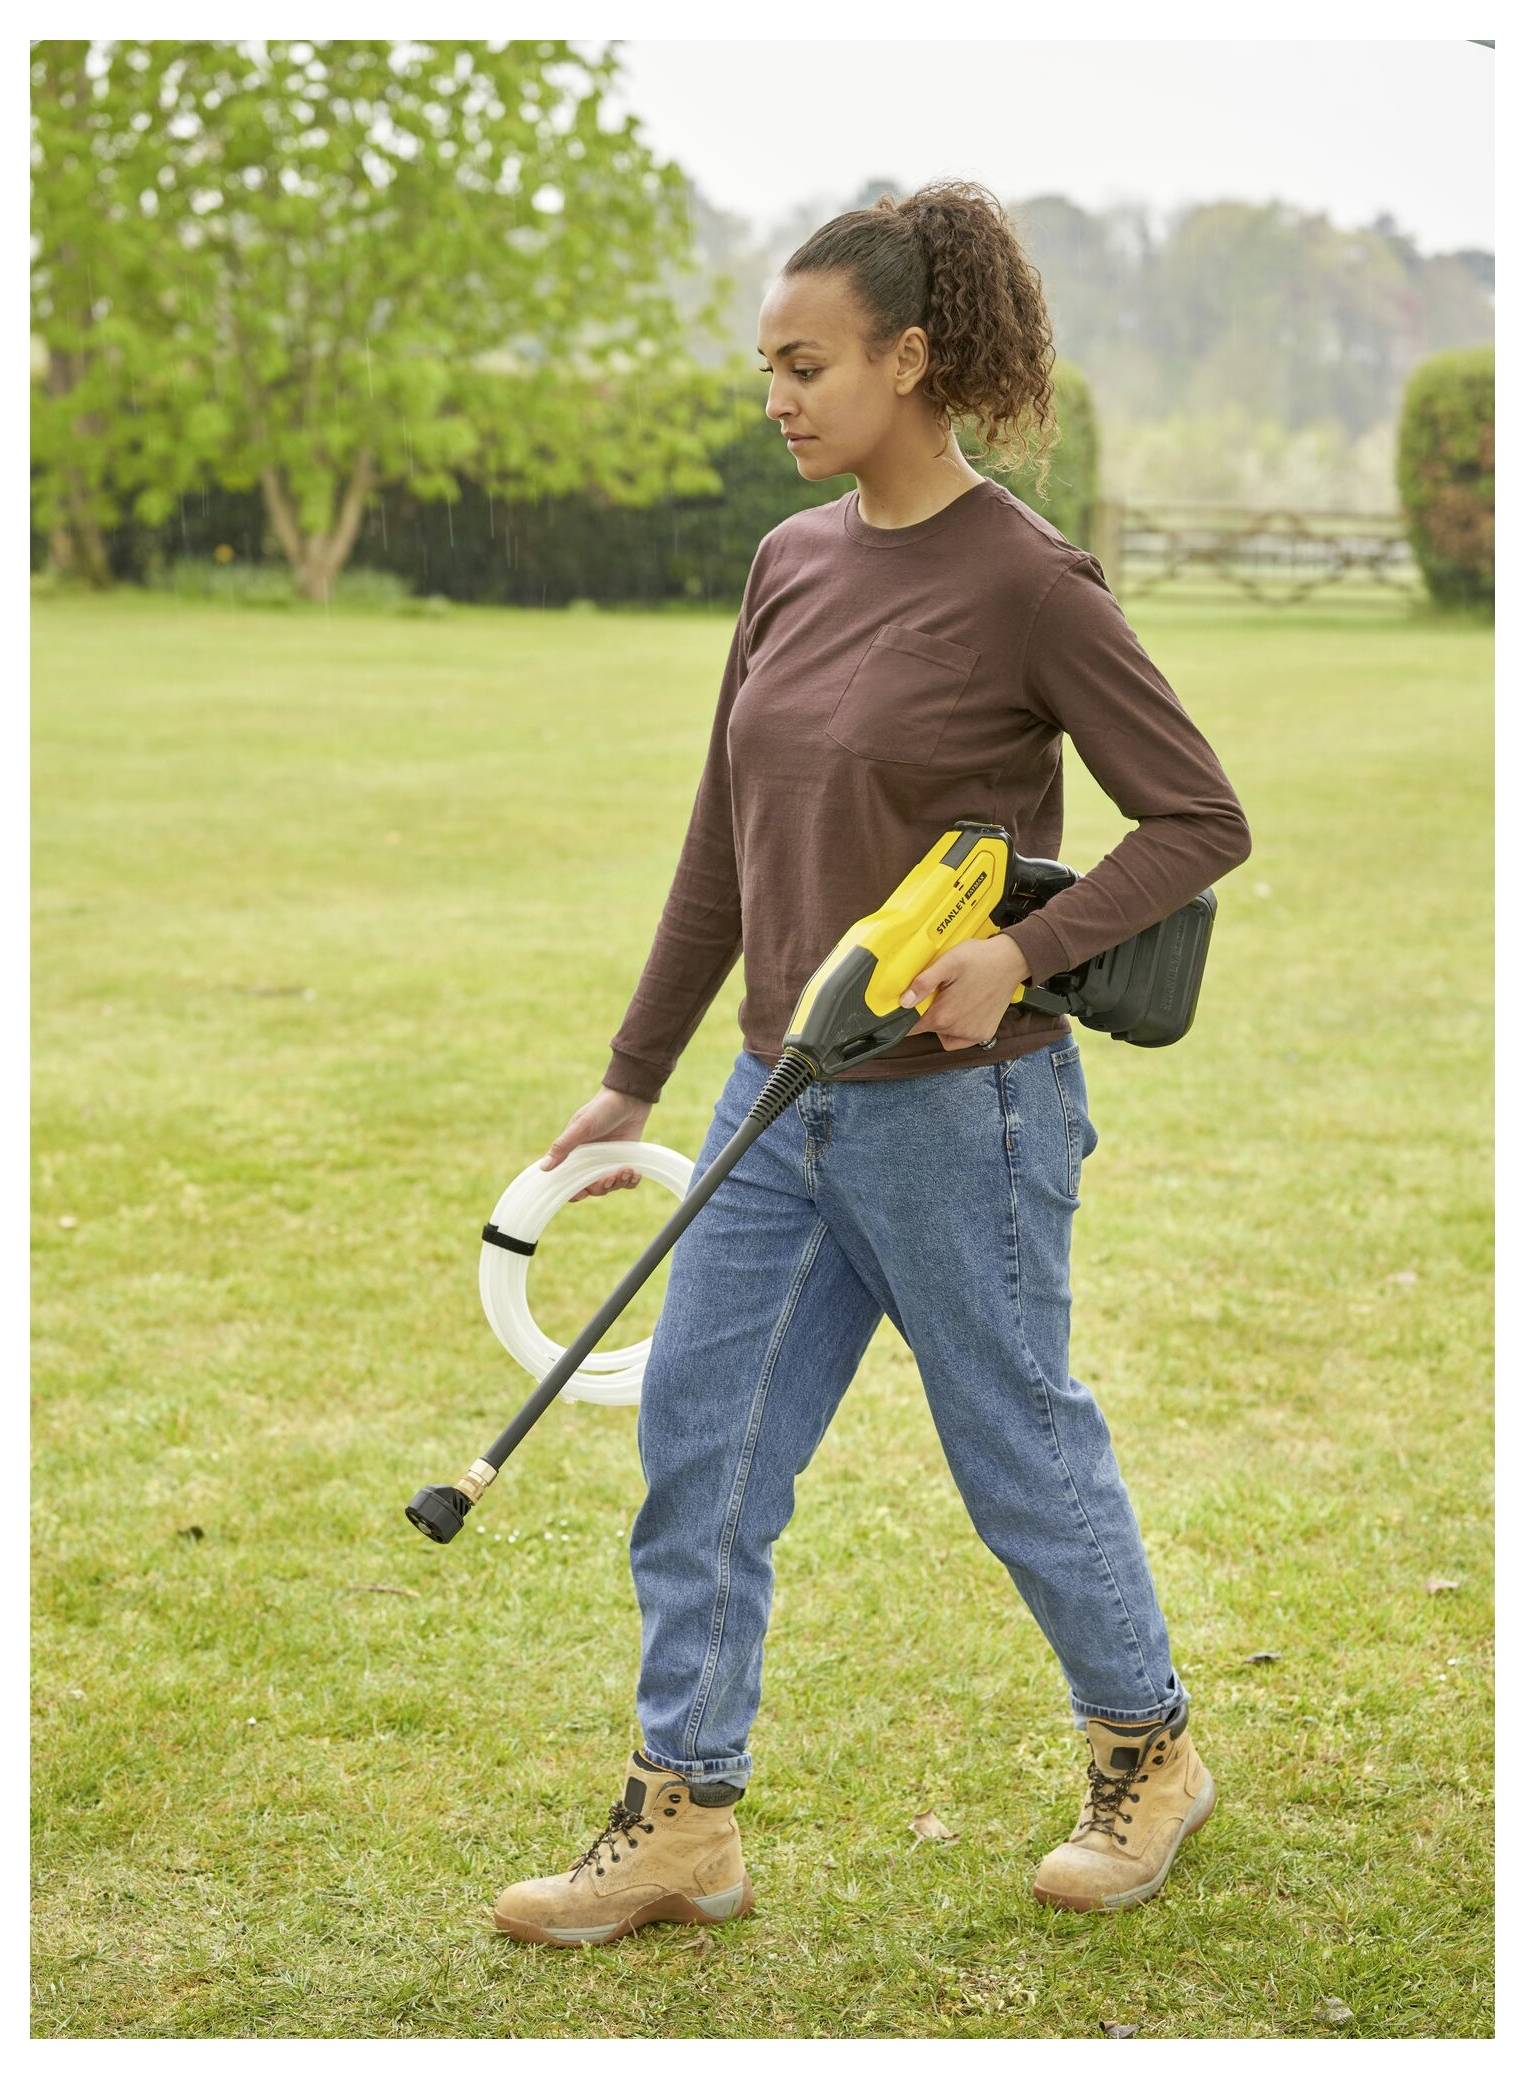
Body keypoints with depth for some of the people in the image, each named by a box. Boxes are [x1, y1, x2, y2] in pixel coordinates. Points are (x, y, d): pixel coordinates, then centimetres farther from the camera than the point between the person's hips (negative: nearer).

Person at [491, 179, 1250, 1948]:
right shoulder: (789, 564, 7)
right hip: (784, 1100, 7)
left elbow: (1199, 819, -11)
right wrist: (634, 1075, 15)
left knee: (1017, 1443, 8)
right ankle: (681, 1817, 17)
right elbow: (724, 847, 13)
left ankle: (1148, 1750, 31)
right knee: (698, 1436, 6)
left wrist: (1023, 952, -24)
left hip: (959, 1106, -7)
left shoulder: (1025, 580, -14)